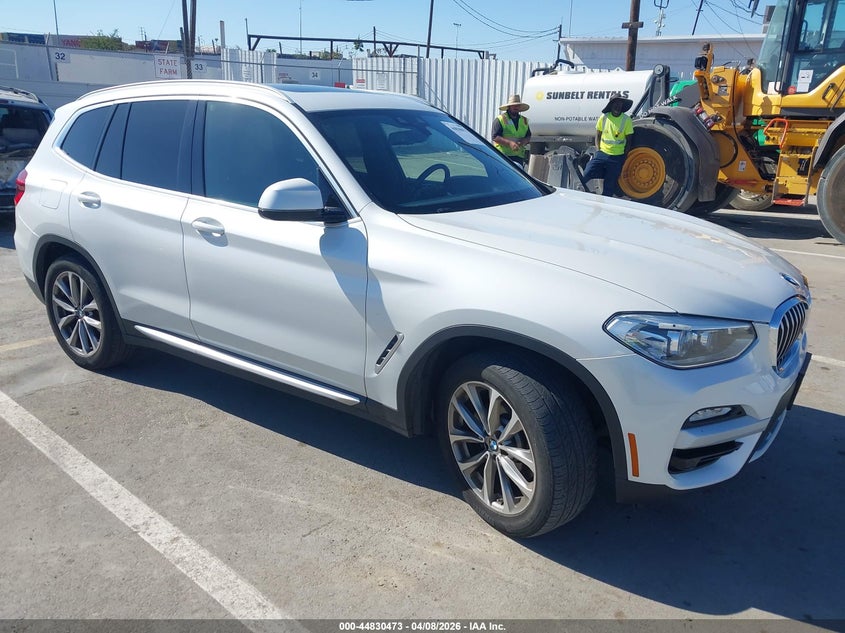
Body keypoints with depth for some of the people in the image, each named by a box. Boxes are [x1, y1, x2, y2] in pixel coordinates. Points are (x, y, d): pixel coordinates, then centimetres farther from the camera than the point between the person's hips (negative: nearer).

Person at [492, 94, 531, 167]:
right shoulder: (500, 120, -1)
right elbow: (495, 137, -8)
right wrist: (509, 143, -20)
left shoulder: (524, 120, 18)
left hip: (519, 157, 6)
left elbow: (528, 136, 21)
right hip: (503, 156, -5)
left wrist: (524, 141, -4)